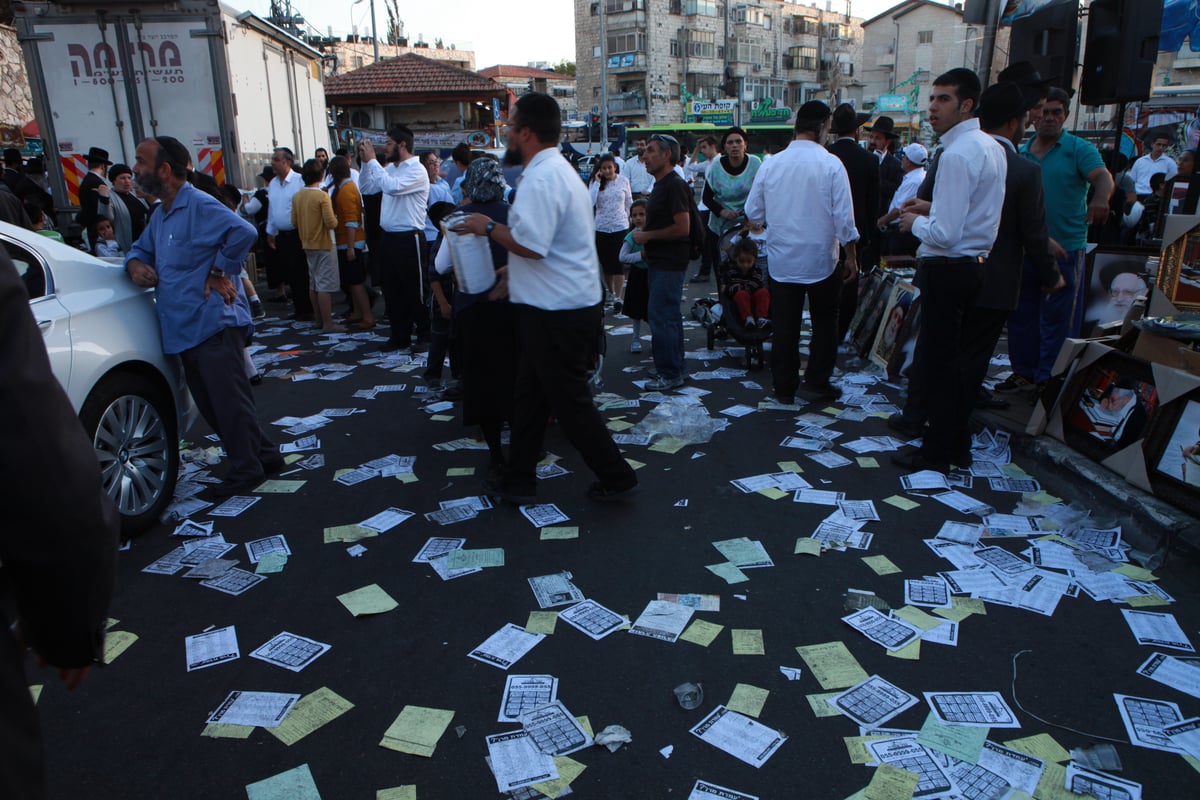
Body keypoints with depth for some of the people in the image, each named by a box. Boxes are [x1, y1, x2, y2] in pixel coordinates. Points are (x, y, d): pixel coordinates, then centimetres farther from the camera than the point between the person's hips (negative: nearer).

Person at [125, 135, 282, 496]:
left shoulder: (199, 206, -12)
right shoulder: (160, 216, 18)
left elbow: (243, 232, -27)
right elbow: (141, 248, 29)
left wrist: (218, 274, -18)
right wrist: (135, 264, 5)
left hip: (213, 325, -10)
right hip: (185, 331, 10)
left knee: (230, 401, -3)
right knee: (211, 405, 14)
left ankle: (246, 469, 10)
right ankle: (263, 455, 24)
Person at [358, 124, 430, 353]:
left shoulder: (417, 171, -12)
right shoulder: (390, 168, 13)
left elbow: (391, 186, -27)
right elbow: (366, 188, 18)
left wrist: (372, 160, -19)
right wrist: (365, 162, 7)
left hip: (408, 239, -8)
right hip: (388, 237, 9)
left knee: (415, 292, -1)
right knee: (392, 291, 13)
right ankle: (400, 337, 23)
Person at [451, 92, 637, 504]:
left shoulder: (542, 178, -20)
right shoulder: (555, 169, 15)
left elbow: (531, 243, -28)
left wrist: (489, 228, -12)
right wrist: (514, 275, 21)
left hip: (558, 311, -11)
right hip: (554, 304, 11)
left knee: (569, 400, 1)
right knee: (530, 393, 17)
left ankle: (615, 476, 16)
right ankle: (519, 481, 27)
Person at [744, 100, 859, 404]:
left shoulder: (771, 163, -2)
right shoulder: (831, 164, -10)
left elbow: (752, 213, 6)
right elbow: (843, 217, -10)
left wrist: (759, 224, 29)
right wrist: (851, 257, 0)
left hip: (781, 259, 2)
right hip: (821, 259, -2)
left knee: (784, 325, 8)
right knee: (824, 321, 15)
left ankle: (784, 389, 14)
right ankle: (817, 381, 16)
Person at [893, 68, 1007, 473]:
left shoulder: (956, 155, -20)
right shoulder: (992, 147, 11)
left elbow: (945, 235, -24)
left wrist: (915, 222, -7)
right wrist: (932, 210, 15)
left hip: (947, 269, -10)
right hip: (975, 262, 10)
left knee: (937, 361, 1)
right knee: (959, 357, 17)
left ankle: (936, 451, 12)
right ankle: (959, 444, 28)